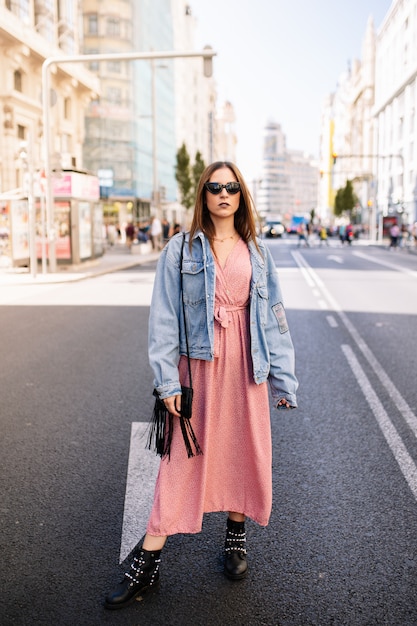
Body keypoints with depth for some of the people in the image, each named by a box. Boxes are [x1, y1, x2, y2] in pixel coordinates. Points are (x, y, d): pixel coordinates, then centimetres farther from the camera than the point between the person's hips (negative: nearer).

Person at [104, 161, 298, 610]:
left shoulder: (256, 251, 8)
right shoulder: (181, 249, -1)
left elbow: (274, 317, 8)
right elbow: (164, 318, -4)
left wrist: (283, 378, 4)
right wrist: (168, 380, -11)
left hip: (246, 362, 3)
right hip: (198, 363, -2)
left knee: (244, 450, 11)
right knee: (184, 455, 0)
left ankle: (236, 537, 34)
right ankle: (147, 563, 12)